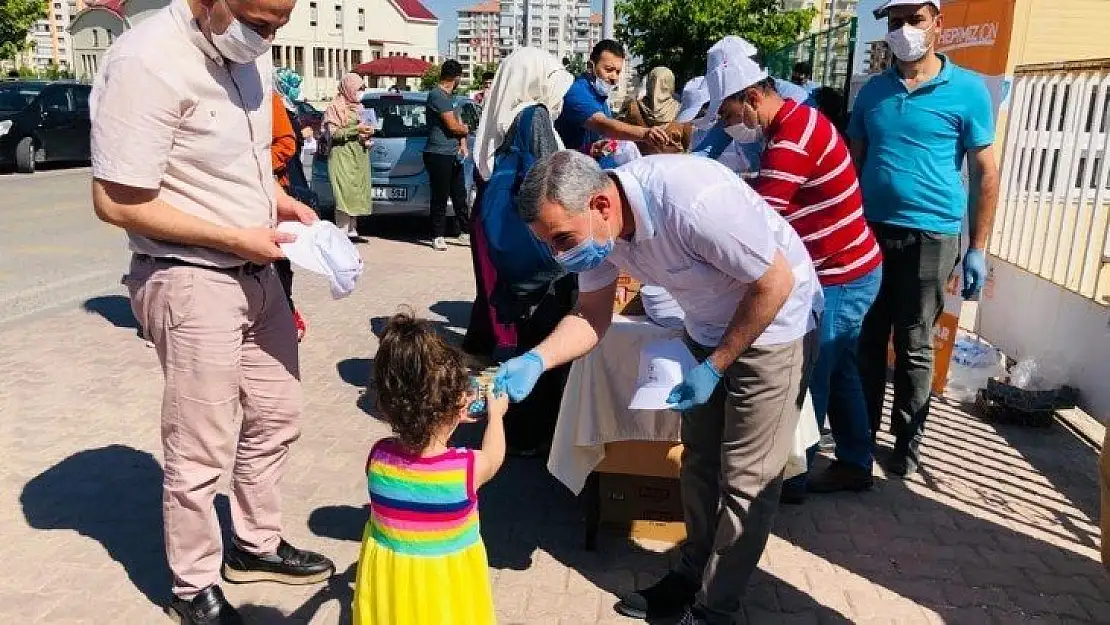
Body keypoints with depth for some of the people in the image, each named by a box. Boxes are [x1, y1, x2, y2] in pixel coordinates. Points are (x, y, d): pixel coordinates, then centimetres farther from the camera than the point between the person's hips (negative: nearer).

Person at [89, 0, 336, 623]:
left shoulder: (249, 50, 5)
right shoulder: (148, 62, -20)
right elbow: (115, 201, -20)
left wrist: (282, 201, 2)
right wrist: (236, 238, -19)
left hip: (257, 272, 8)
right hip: (191, 282, -8)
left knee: (276, 416, 17)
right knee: (202, 451, 2)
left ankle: (257, 545, 38)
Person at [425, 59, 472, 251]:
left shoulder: (450, 96, 17)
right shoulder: (437, 95, -13)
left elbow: (458, 122, 17)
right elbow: (453, 126, -18)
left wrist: (463, 143, 1)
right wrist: (466, 129, 3)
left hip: (453, 155, 9)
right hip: (439, 154, -9)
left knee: (460, 196, 12)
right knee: (440, 197, -2)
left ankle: (464, 232, 20)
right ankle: (438, 236, 7)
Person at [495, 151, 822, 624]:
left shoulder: (693, 200, -37)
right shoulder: (594, 222, -14)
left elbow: (777, 282, -25)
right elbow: (593, 317, -3)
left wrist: (714, 366, -18)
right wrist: (535, 360, -21)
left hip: (774, 323, -7)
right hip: (707, 329, 7)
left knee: (746, 478, 1)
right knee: (699, 461, 16)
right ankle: (693, 575, 35)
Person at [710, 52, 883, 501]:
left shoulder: (793, 139, -24)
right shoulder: (794, 123, 9)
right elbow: (761, 193, 12)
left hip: (839, 279, -10)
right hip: (846, 271, 10)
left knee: (807, 379, 1)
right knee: (837, 372, 19)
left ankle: (790, 477, 15)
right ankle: (854, 465, 32)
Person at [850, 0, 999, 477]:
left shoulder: (967, 90, -3)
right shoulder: (872, 91, 7)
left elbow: (985, 173, -2)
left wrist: (977, 249, -6)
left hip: (930, 237, -3)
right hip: (869, 232, 3)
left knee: (914, 347, 7)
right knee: (867, 340, 11)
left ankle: (908, 441, 24)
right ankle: (862, 430, 27)